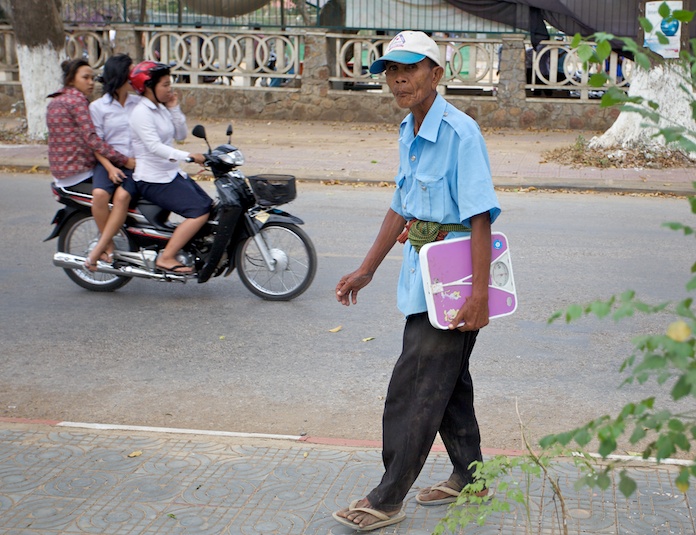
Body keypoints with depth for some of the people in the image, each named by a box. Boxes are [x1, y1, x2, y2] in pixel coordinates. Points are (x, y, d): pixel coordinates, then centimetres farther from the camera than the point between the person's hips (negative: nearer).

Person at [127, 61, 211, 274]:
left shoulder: (161, 108, 14)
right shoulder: (142, 113, -15)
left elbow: (180, 135, 13)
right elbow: (155, 147, -27)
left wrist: (174, 109, 1)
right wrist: (189, 156, -34)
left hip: (172, 174, 10)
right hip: (153, 180, -10)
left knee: (210, 207, 3)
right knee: (199, 212, -20)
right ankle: (166, 259, -17)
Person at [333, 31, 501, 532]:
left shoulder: (460, 131, -17)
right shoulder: (409, 132, 11)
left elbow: (480, 217, -22)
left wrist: (479, 293, -26)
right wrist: (366, 271, 21)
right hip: (423, 276, 9)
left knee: (413, 389, -3)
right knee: (447, 381, 18)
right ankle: (470, 478, 32)